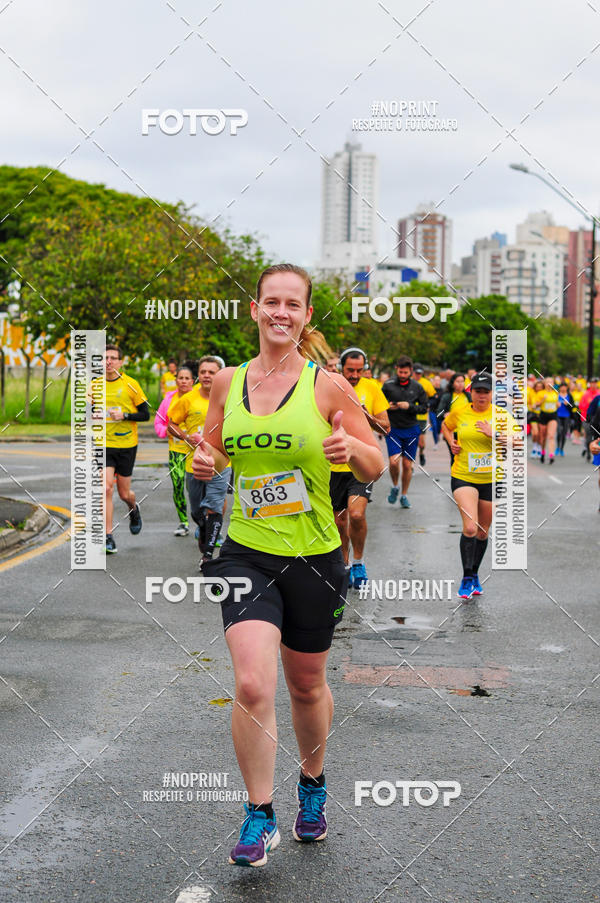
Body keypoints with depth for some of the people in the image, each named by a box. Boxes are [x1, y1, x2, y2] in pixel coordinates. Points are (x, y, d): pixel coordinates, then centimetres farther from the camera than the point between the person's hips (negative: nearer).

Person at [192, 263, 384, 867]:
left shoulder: (327, 385, -6)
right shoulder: (227, 381, 2)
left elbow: (375, 469, 0)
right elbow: (213, 450, 17)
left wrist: (350, 445, -22)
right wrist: (204, 463, -6)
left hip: (313, 558, -1)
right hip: (245, 554, 1)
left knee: (306, 685, 15)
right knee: (253, 685, -14)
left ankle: (313, 785, 42)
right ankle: (259, 816, 5)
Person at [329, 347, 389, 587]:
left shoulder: (371, 387, 0)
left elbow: (386, 427, 2)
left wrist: (368, 417, -17)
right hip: (335, 465, 2)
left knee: (356, 514, -19)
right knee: (339, 521, 9)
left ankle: (358, 561, 3)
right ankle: (345, 564, 30)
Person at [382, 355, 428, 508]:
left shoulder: (417, 387, 1)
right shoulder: (388, 385, -3)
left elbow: (424, 408, 3)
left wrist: (409, 406, -14)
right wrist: (388, 406, -14)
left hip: (411, 430, 1)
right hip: (393, 429, -1)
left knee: (407, 465, 4)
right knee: (394, 462, -14)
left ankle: (404, 495, 20)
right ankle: (394, 487, 15)